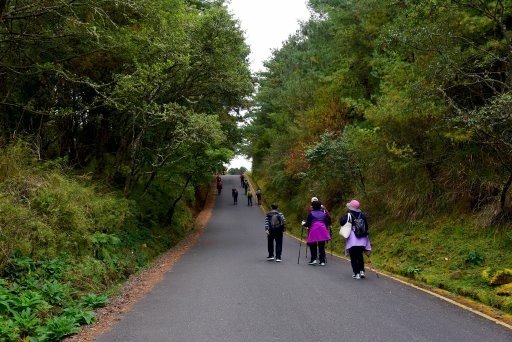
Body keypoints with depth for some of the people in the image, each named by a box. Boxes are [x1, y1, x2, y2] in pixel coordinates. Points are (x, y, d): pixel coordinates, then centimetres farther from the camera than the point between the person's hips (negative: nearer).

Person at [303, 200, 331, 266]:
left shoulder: (311, 213, -3)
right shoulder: (323, 213, 9)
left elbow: (308, 223, -5)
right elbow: (328, 222, 10)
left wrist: (304, 224, 15)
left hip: (313, 231, -3)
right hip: (322, 231, 3)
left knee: (313, 246, 10)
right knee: (322, 246, 7)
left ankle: (314, 259, 3)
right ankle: (322, 261, 6)